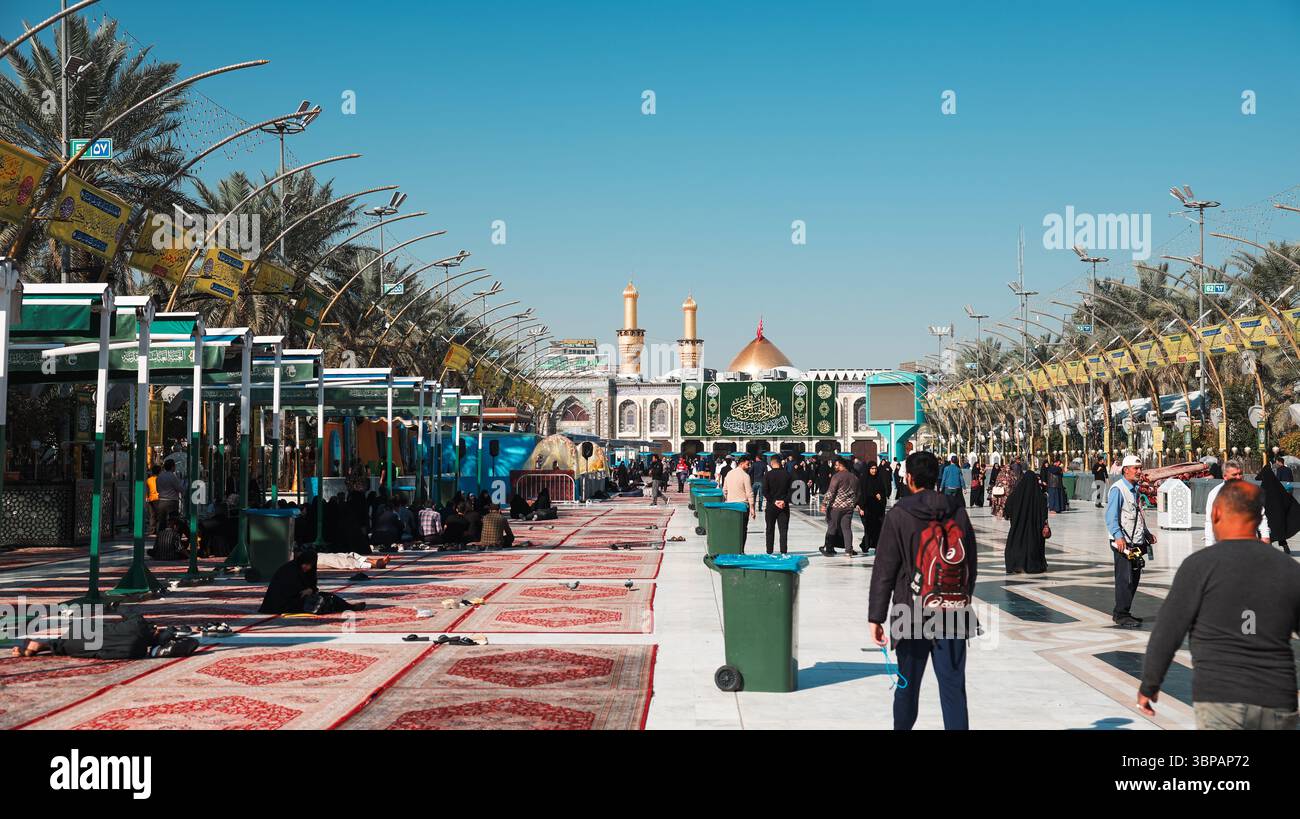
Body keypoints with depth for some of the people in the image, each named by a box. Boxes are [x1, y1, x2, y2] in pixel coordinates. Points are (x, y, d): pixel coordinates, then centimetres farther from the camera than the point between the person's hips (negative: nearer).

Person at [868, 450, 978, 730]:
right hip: (952, 615, 2)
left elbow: (884, 570, -9)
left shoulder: (899, 515, -8)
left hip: (911, 613, -2)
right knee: (953, 686, 2)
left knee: (908, 684, 13)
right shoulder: (957, 512, 3)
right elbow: (970, 565, 11)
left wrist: (876, 617, -7)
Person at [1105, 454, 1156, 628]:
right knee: (1125, 578, -8)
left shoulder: (1134, 489, 18)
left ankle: (1121, 612, 20)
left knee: (1134, 578, 11)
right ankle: (1121, 615, -4)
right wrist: (1118, 536, -28)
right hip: (1123, 543, -9)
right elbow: (1111, 516, -18)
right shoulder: (1118, 489, -11)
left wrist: (1147, 533, 26)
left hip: (1136, 542, 9)